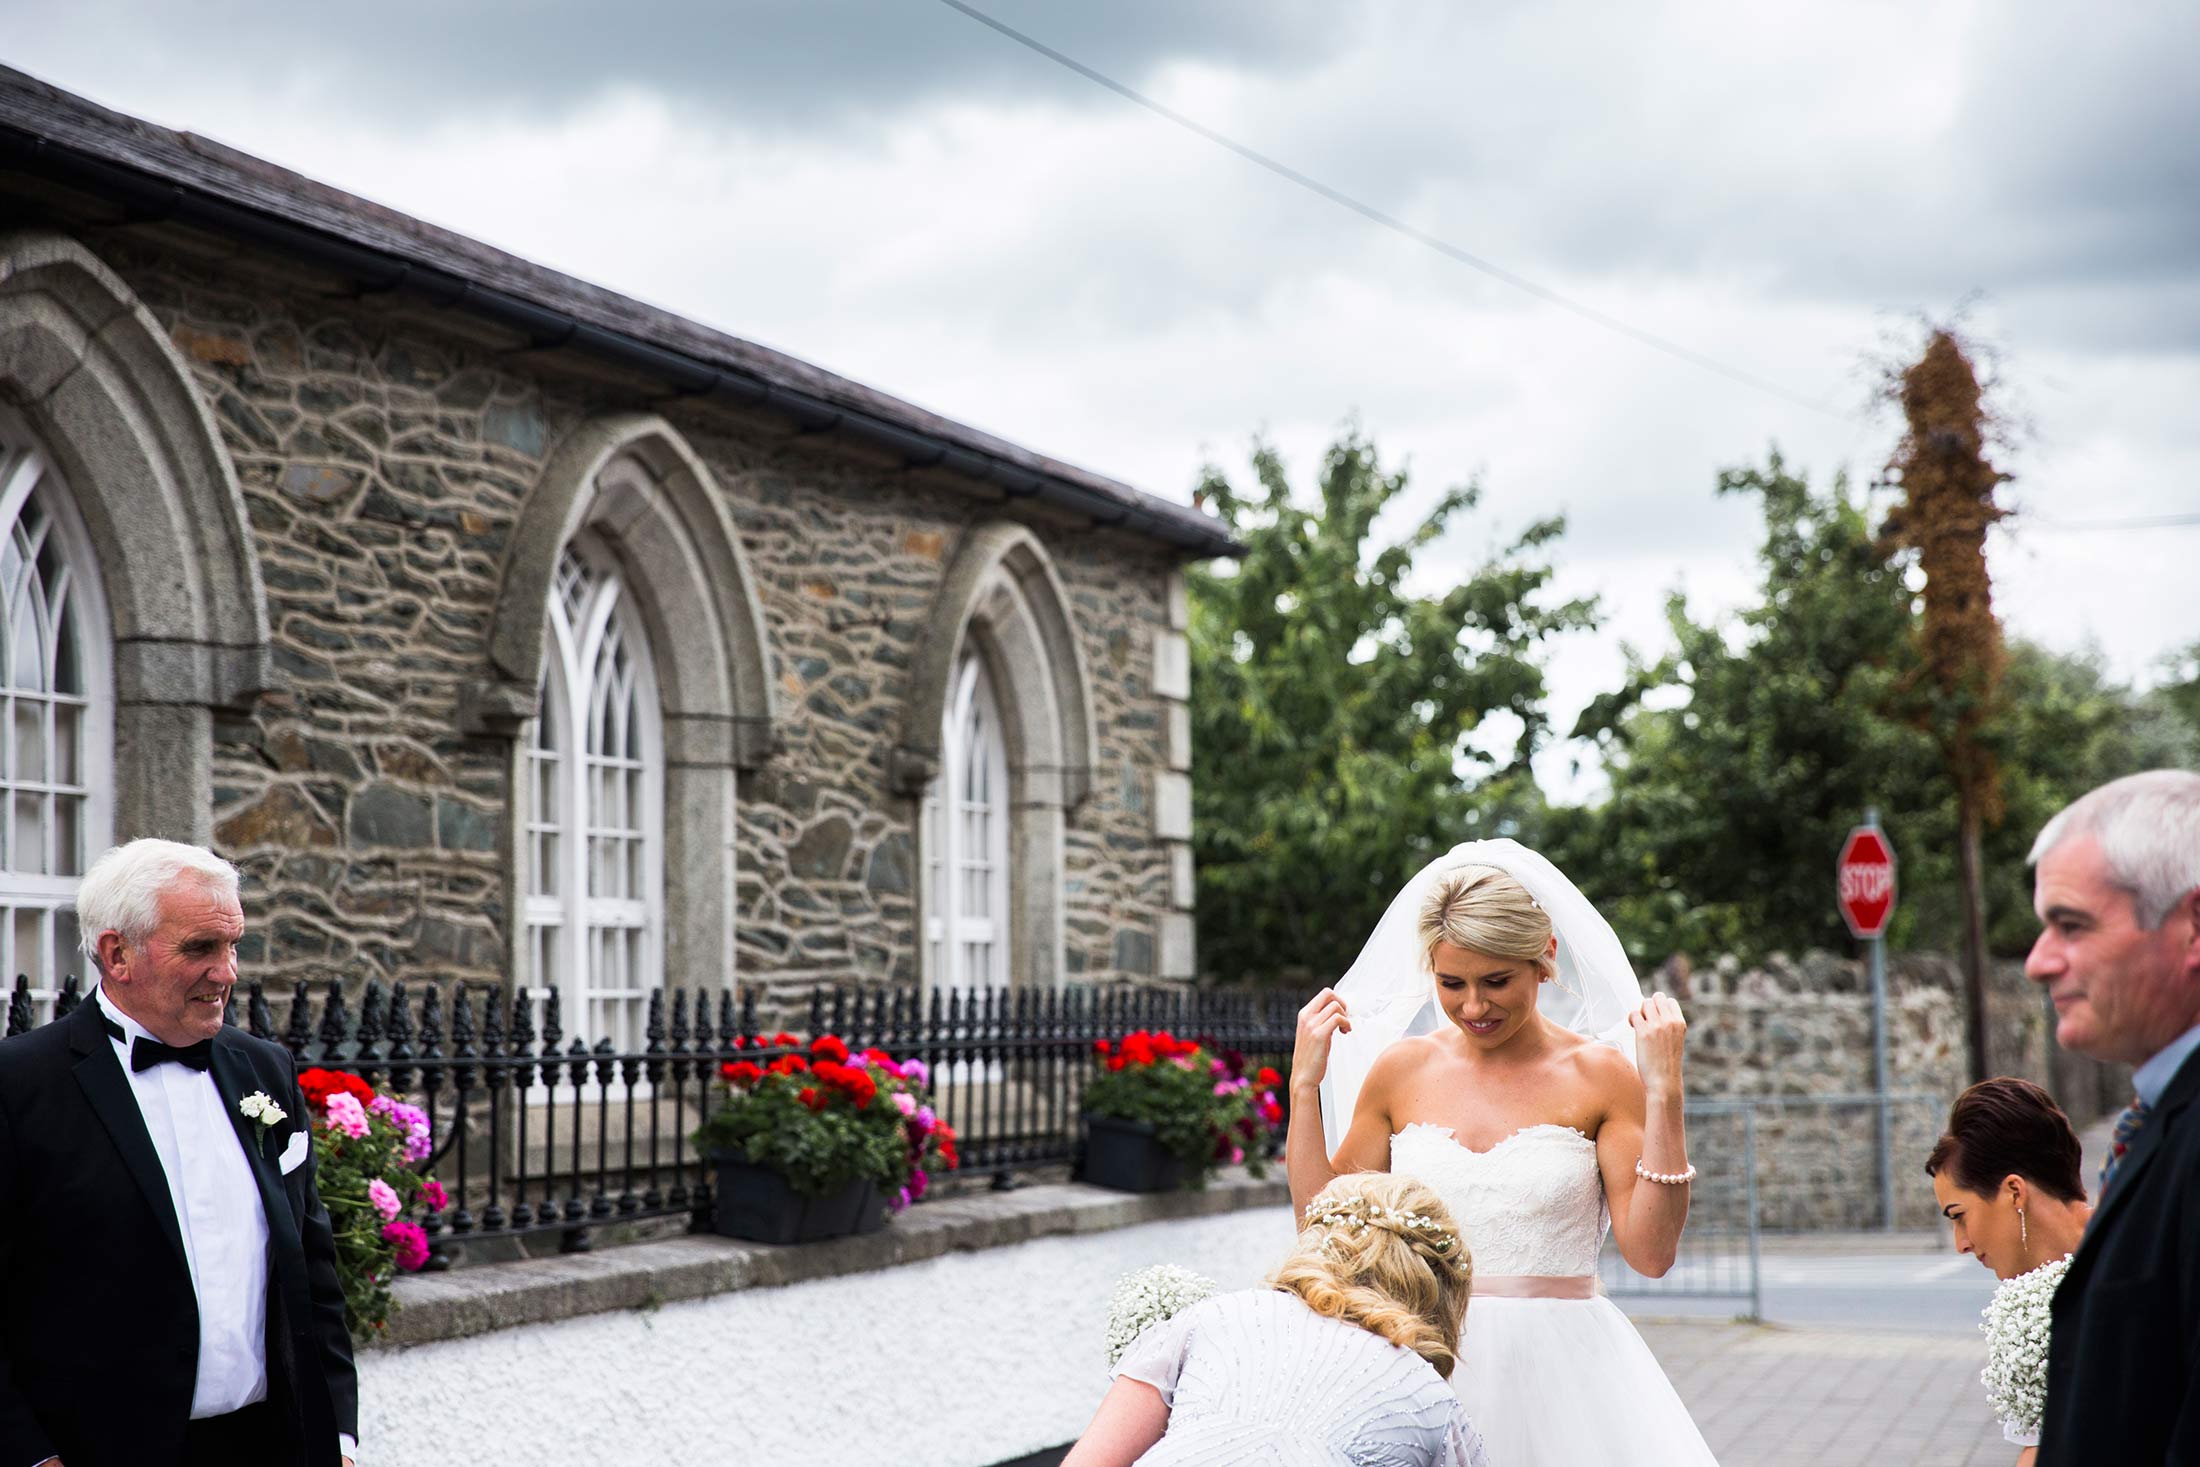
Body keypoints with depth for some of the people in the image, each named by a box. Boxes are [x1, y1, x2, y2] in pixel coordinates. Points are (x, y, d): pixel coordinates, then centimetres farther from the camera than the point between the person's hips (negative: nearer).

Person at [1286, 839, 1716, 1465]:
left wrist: (1663, 1093, -13)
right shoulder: (1402, 1069, 6)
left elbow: (1651, 1252, -7)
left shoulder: (1598, 1074, -2)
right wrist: (1305, 1085, 2)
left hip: (1561, 1369, -2)